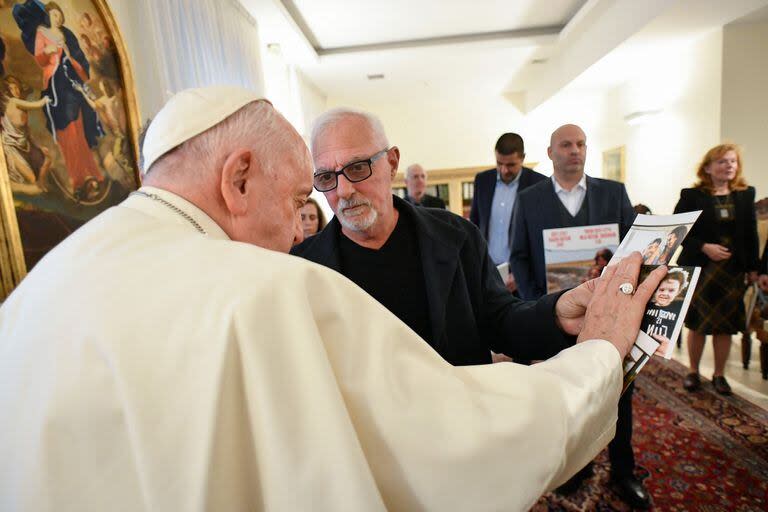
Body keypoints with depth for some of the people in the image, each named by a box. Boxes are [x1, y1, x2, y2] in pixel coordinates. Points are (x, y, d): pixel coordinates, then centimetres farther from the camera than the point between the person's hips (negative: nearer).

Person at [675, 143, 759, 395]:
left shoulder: (746, 194, 7)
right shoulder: (692, 196, -5)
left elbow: (751, 233, 8)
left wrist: (753, 268, 6)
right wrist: (703, 247, -18)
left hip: (733, 270, 3)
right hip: (699, 269, -3)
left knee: (725, 325, 8)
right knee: (697, 324, 6)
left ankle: (719, 375, 24)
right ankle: (693, 372, 22)